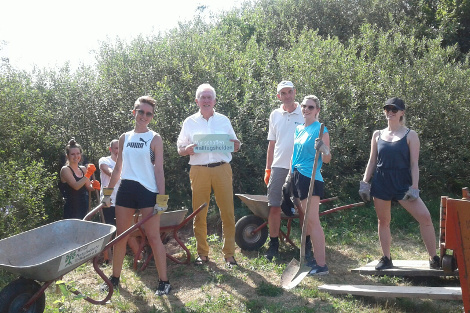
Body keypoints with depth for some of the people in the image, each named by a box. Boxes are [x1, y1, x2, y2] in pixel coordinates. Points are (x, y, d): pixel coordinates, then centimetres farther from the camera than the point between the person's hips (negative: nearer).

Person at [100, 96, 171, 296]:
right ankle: (115, 278, 25)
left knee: (153, 237, -4)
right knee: (120, 235, 11)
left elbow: (159, 170, -5)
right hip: (126, 189, 5)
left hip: (147, 190, -4)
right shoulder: (124, 138, 10)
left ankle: (164, 281, 5)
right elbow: (118, 168, 16)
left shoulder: (154, 138, -2)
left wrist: (161, 198, -12)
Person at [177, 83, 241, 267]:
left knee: (227, 212, -3)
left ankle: (229, 254, 8)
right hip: (199, 170, 0)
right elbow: (180, 149, 11)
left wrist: (236, 145, -7)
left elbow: (233, 145, 17)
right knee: (199, 214, 3)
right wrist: (188, 149, -12)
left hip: (222, 169, 0)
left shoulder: (223, 120, 14)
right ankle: (202, 253, 16)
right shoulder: (189, 122, 12)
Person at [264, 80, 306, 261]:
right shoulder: (275, 115, 10)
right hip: (279, 166, 3)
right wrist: (267, 169, 12)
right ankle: (273, 245, 14)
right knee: (274, 207, 3)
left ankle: (307, 245, 17)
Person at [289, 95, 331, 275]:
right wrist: (290, 176, 19)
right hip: (298, 177, 8)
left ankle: (321, 265, -4)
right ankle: (316, 259, 19)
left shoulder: (321, 130, -6)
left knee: (313, 221, -9)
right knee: (307, 221, 10)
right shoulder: (298, 129, 15)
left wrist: (323, 150, -30)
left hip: (311, 179, -8)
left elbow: (327, 159, -10)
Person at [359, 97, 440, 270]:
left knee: (425, 217, -12)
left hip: (403, 183, -2)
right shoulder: (377, 135, 9)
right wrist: (364, 183, 5)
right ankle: (386, 259, 19)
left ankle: (434, 259, 0)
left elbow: (414, 164, -3)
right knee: (383, 221, 7)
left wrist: (414, 188, -11)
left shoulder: (410, 135, 1)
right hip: (381, 183, 3)